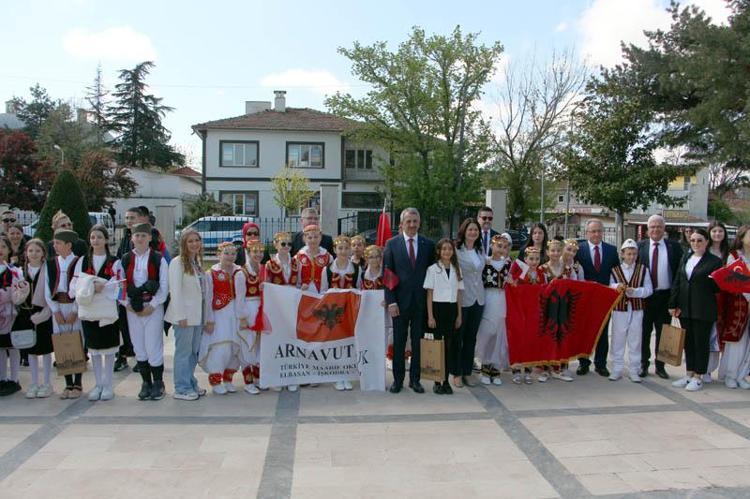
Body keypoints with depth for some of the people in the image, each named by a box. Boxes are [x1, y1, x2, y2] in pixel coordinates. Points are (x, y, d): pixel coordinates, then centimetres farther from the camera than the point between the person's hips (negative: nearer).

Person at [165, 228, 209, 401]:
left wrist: (206, 315, 11)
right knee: (183, 352, 0)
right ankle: (181, 389, 8)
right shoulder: (177, 262, -10)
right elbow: (175, 291, -15)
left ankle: (191, 384, 25)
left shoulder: (198, 262, 13)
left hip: (198, 315, 7)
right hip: (185, 315, -7)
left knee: (194, 352, 14)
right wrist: (181, 315, -18)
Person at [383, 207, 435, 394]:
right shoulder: (392, 243, 0)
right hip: (400, 300, -1)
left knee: (418, 341, 8)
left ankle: (415, 379, 20)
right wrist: (391, 301, -9)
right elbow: (386, 273, -2)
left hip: (421, 301, 1)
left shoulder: (428, 244, 4)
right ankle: (398, 379, 19)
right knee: (399, 342, 8)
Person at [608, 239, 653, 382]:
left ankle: (634, 370, 16)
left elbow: (649, 289, -1)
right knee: (617, 340, 5)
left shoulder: (643, 269, 3)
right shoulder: (615, 270, 3)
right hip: (619, 309, 0)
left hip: (636, 310, 0)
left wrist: (634, 291, -17)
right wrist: (616, 286, -19)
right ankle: (616, 369, 15)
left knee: (635, 341, 7)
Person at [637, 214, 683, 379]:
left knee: (663, 332, 8)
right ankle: (644, 364, 19)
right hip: (645, 295, 0)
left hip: (665, 296, 0)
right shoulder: (640, 246, 3)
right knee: (644, 331, 8)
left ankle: (660, 365, 19)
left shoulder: (674, 246, 2)